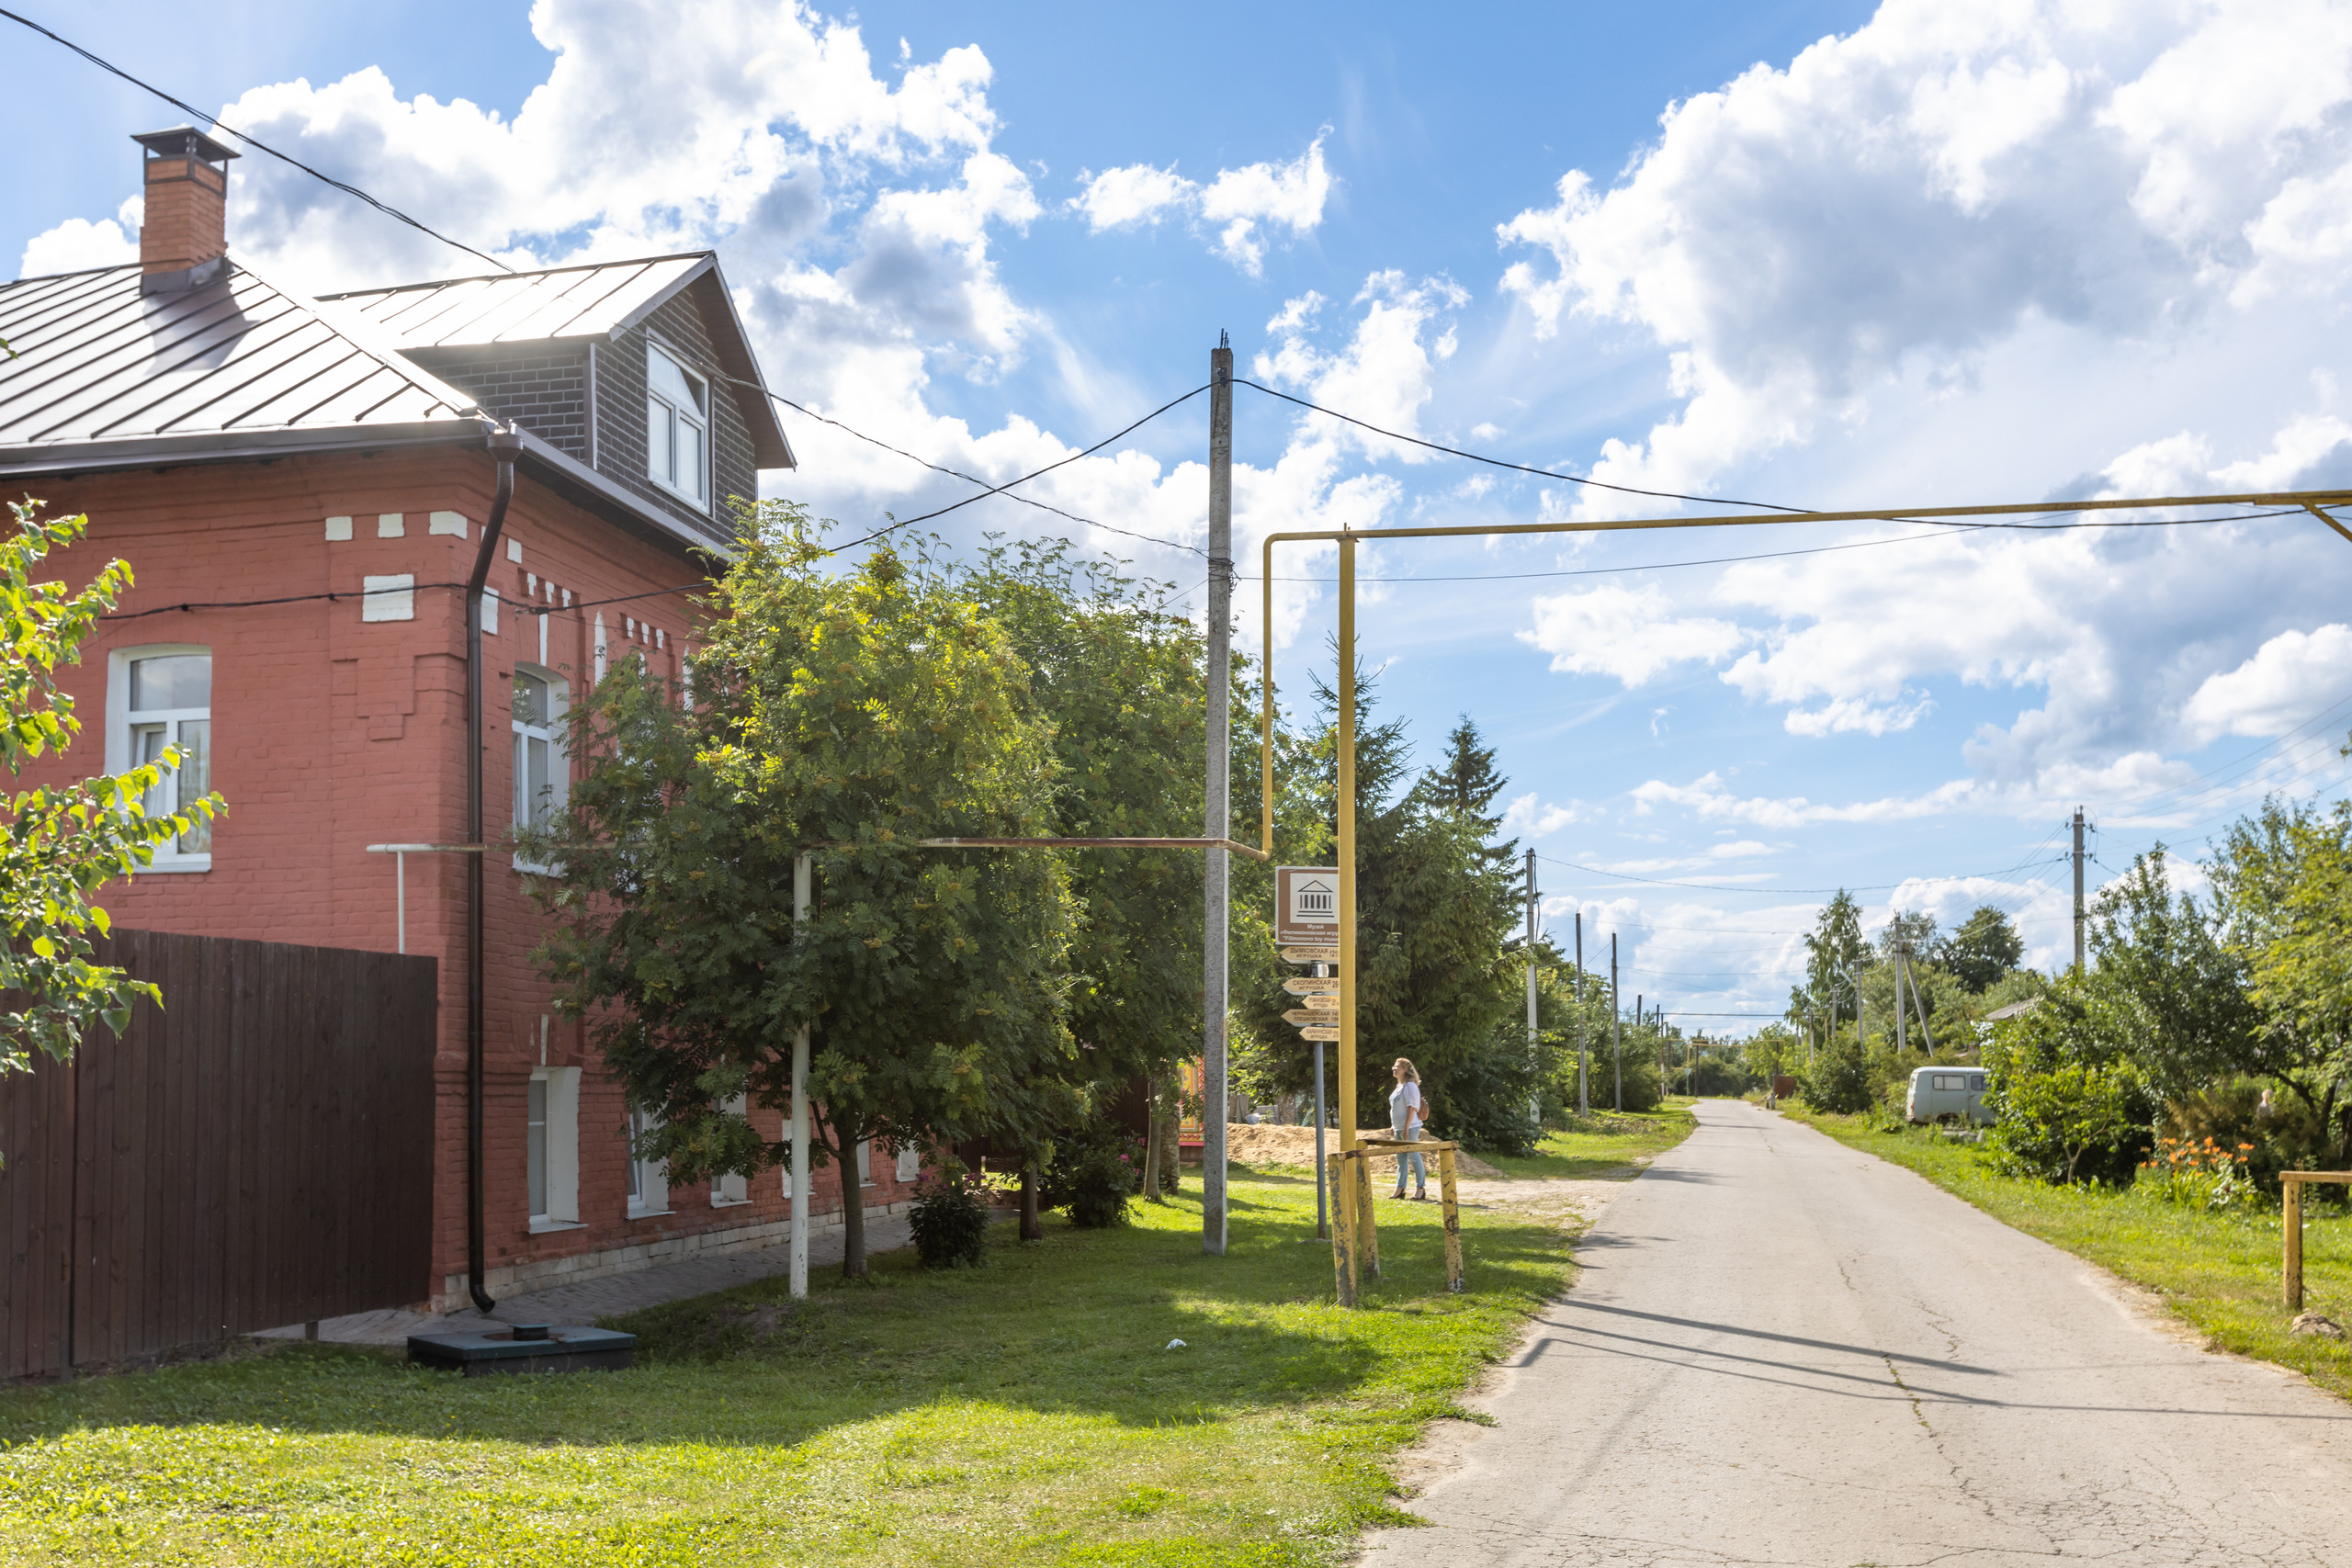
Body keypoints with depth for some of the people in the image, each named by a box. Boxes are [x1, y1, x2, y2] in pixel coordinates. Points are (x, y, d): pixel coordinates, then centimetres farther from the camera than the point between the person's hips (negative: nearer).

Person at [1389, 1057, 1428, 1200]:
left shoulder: (1410, 1086, -13)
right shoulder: (1399, 1086, 16)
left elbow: (1412, 1108, -20)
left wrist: (1406, 1128, -23)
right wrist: (1393, 1126, 20)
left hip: (1410, 1128, -10)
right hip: (1399, 1129, 10)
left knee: (1414, 1157, -5)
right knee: (1401, 1159, 11)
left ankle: (1420, 1189, 0)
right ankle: (1400, 1190, 15)